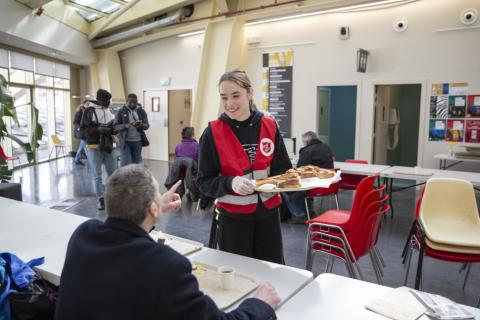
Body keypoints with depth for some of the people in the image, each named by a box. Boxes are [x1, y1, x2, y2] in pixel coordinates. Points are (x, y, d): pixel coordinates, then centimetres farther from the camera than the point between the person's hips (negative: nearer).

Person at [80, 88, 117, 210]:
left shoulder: (108, 111, 11)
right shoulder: (89, 111, -7)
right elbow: (83, 129, -10)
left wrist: (115, 129, -4)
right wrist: (98, 129, -20)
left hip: (108, 147, 5)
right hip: (94, 148, -5)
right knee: (97, 176, 2)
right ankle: (101, 199, 10)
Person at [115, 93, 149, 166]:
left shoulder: (141, 111, 5)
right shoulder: (121, 111, 0)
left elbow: (147, 125, 2)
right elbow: (116, 126, -2)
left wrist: (140, 125, -22)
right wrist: (126, 125, -23)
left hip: (137, 141, 2)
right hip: (125, 142, -2)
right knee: (125, 164, -7)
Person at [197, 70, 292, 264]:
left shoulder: (269, 125, -3)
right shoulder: (213, 133, -11)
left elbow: (283, 167, 6)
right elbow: (204, 182, -8)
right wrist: (231, 183, -26)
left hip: (268, 212, 3)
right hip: (233, 217, -2)